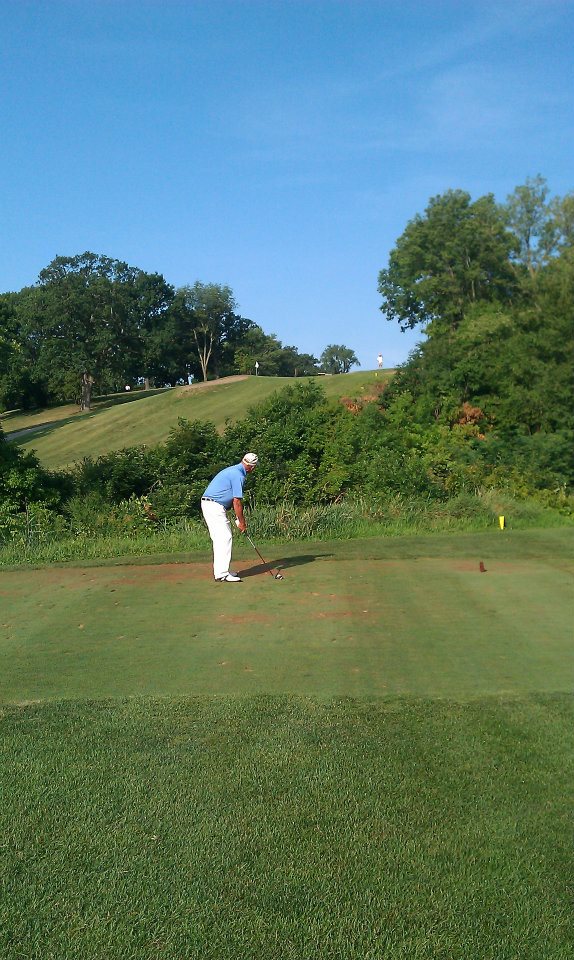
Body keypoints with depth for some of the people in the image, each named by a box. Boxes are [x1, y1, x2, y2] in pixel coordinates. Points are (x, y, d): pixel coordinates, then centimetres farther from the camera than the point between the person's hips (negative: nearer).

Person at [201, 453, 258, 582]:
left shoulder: (234, 471, 16)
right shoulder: (238, 475, -16)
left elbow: (234, 499, 18)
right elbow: (237, 502, -14)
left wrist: (238, 517, 15)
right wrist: (242, 522, -5)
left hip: (209, 504, 10)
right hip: (214, 506, -10)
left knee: (220, 539, 13)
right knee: (224, 538, -10)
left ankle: (220, 571, 19)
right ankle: (222, 574, -11)